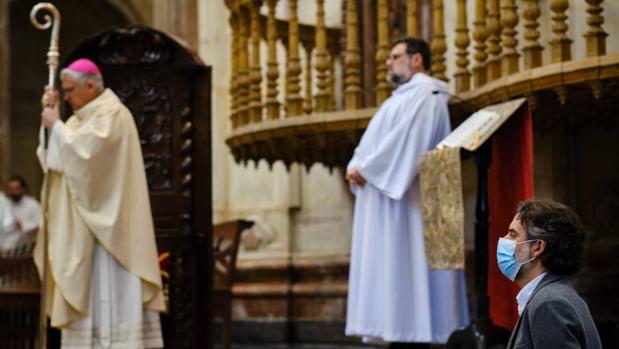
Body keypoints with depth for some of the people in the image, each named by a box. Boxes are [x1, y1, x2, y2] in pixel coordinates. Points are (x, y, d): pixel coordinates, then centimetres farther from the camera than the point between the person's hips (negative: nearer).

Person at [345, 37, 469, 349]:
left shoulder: (423, 93, -7)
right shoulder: (404, 97, 24)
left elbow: (406, 142, -20)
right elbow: (381, 142, 19)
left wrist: (366, 170, -16)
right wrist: (357, 168, 0)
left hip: (402, 200, -10)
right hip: (388, 193, 10)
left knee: (404, 270, -12)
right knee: (394, 271, 6)